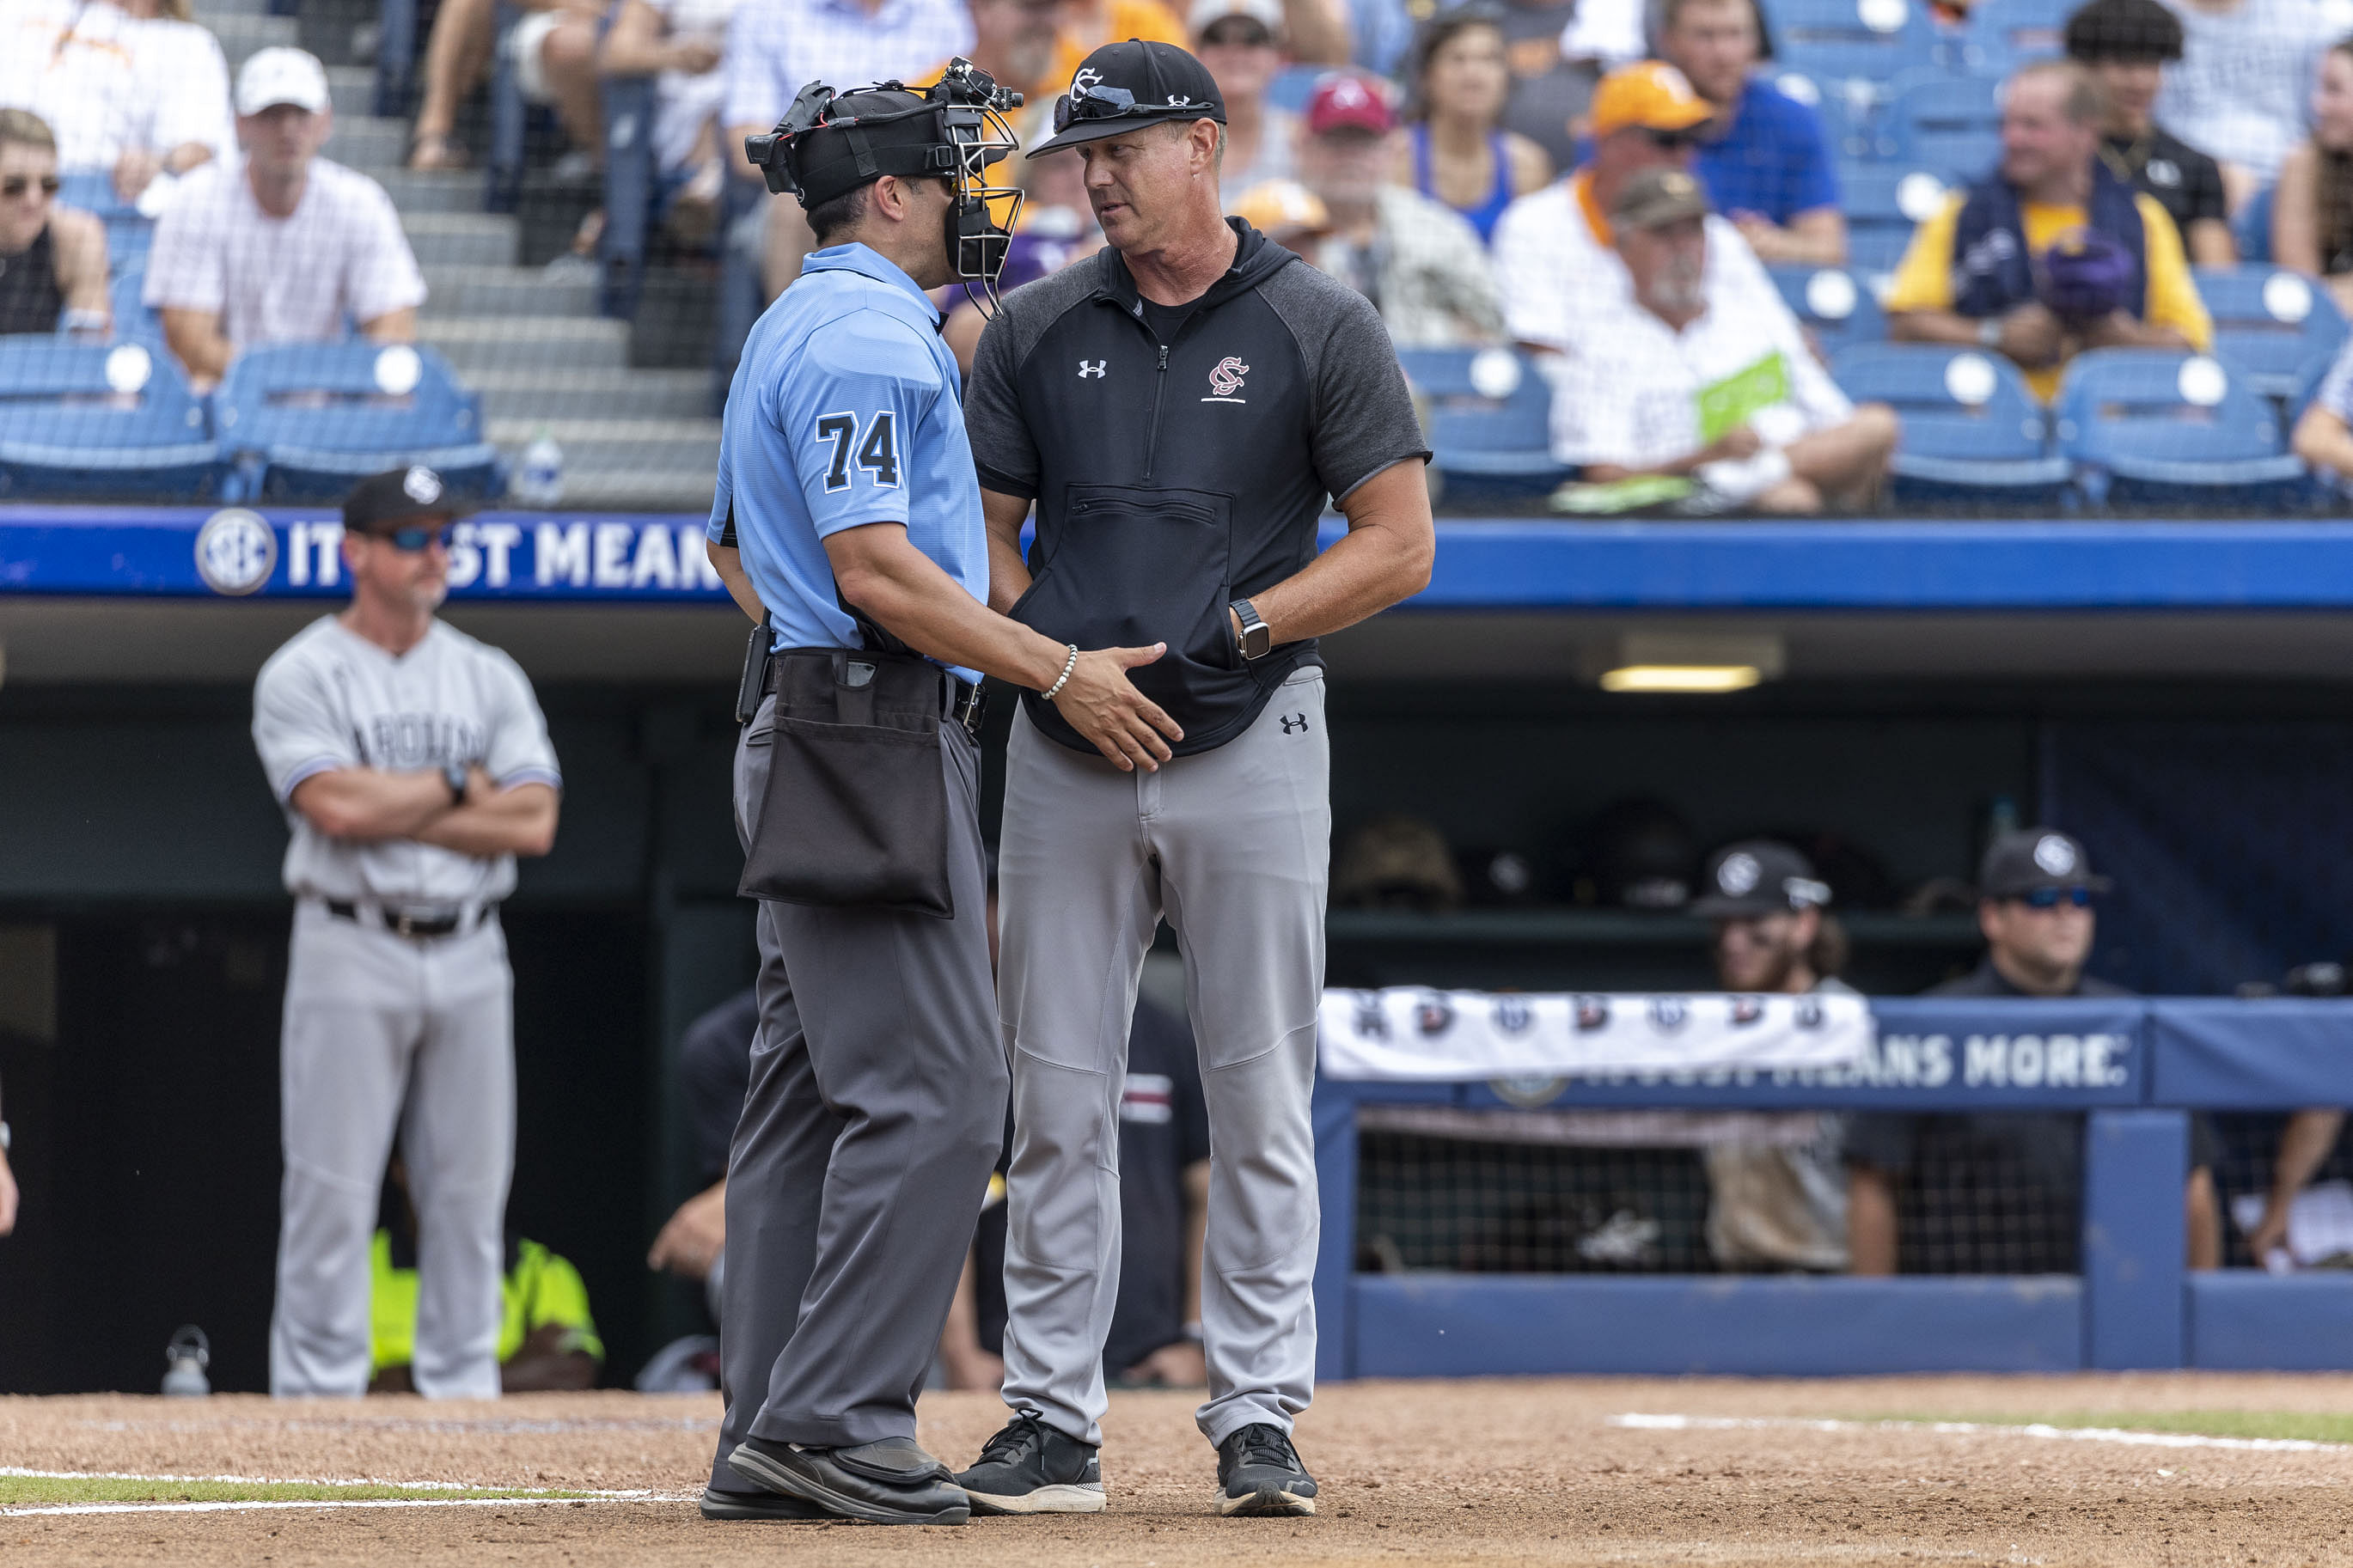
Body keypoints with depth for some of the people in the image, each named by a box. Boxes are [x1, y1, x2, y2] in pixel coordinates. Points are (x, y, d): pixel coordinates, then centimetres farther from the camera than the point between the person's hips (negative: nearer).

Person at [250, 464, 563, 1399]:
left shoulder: (489, 679, 11)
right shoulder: (302, 677, -1)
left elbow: (533, 824, -1)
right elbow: (339, 807, -17)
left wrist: (391, 807, -8)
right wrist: (462, 784, -4)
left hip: (470, 959, 4)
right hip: (350, 951, -4)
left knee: (470, 1191, 5)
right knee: (332, 1192, -5)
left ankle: (463, 1388, 11)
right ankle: (317, 1396, -3)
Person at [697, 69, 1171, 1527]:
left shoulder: (794, 328, 21)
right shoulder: (870, 337, -13)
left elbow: (737, 546, 29)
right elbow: (873, 564, -21)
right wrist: (1061, 671, -19)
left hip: (807, 737, 11)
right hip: (878, 736, -11)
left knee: (817, 1092, 10)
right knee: (934, 1089, -13)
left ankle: (773, 1442, 10)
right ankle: (832, 1420, -16)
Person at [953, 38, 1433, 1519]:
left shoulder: (1320, 326, -1)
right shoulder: (1036, 331, 8)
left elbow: (1399, 543, -3)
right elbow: (982, 539, 11)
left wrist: (1230, 631, -13)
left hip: (1252, 743, -3)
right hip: (1067, 751, 3)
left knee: (1262, 1101, -1)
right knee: (1058, 1100, 2)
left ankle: (1260, 1420, 4)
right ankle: (1054, 1421, 7)